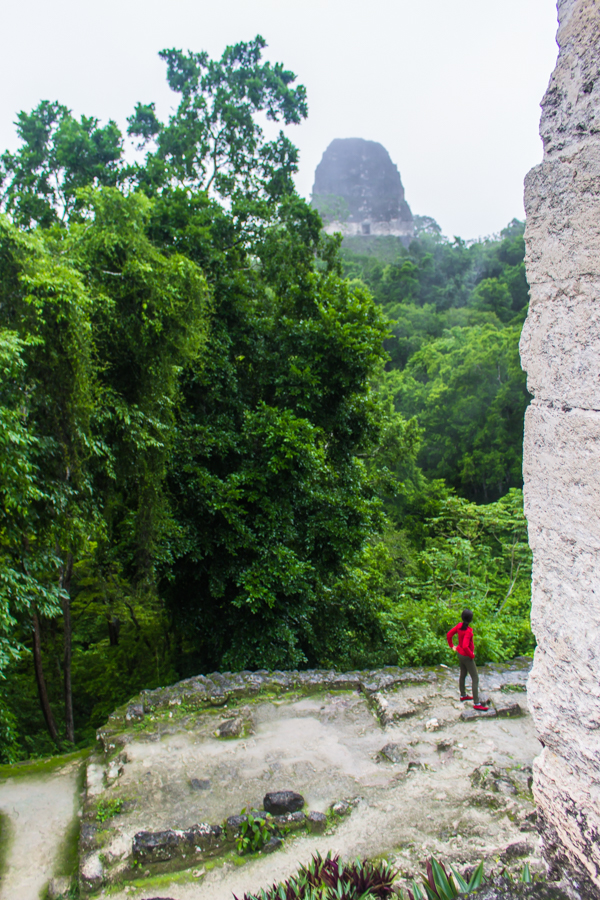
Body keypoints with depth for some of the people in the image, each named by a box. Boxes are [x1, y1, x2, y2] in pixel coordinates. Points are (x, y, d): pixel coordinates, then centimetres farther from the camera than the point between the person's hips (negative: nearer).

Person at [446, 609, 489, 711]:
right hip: (466, 656, -8)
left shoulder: (459, 625, -6)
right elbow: (465, 646, -35)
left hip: (460, 653, 9)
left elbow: (449, 635, 6)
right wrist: (471, 655, -19)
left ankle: (463, 695, 41)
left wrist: (452, 646, 15)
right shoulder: (468, 631, -29)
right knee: (475, 678, 0)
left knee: (463, 674, 24)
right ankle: (476, 703, 4)